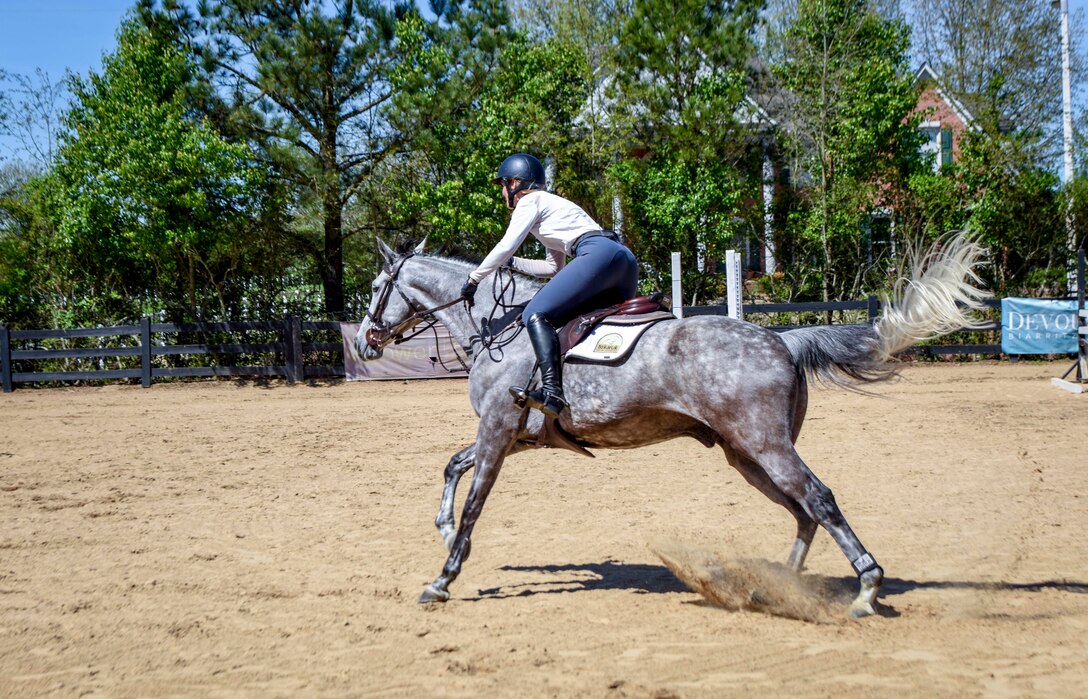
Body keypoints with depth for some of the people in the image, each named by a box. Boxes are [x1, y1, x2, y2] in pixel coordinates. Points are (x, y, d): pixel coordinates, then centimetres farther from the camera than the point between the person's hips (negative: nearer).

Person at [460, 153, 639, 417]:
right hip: (625, 259, 10)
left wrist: (474, 279, 11)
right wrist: (514, 263, 36)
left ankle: (552, 392, -34)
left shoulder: (531, 201, 8)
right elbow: (554, 266, 36)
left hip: (600, 255, -10)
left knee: (536, 314, -17)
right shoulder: (551, 204, 34)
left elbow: (505, 247, 1)